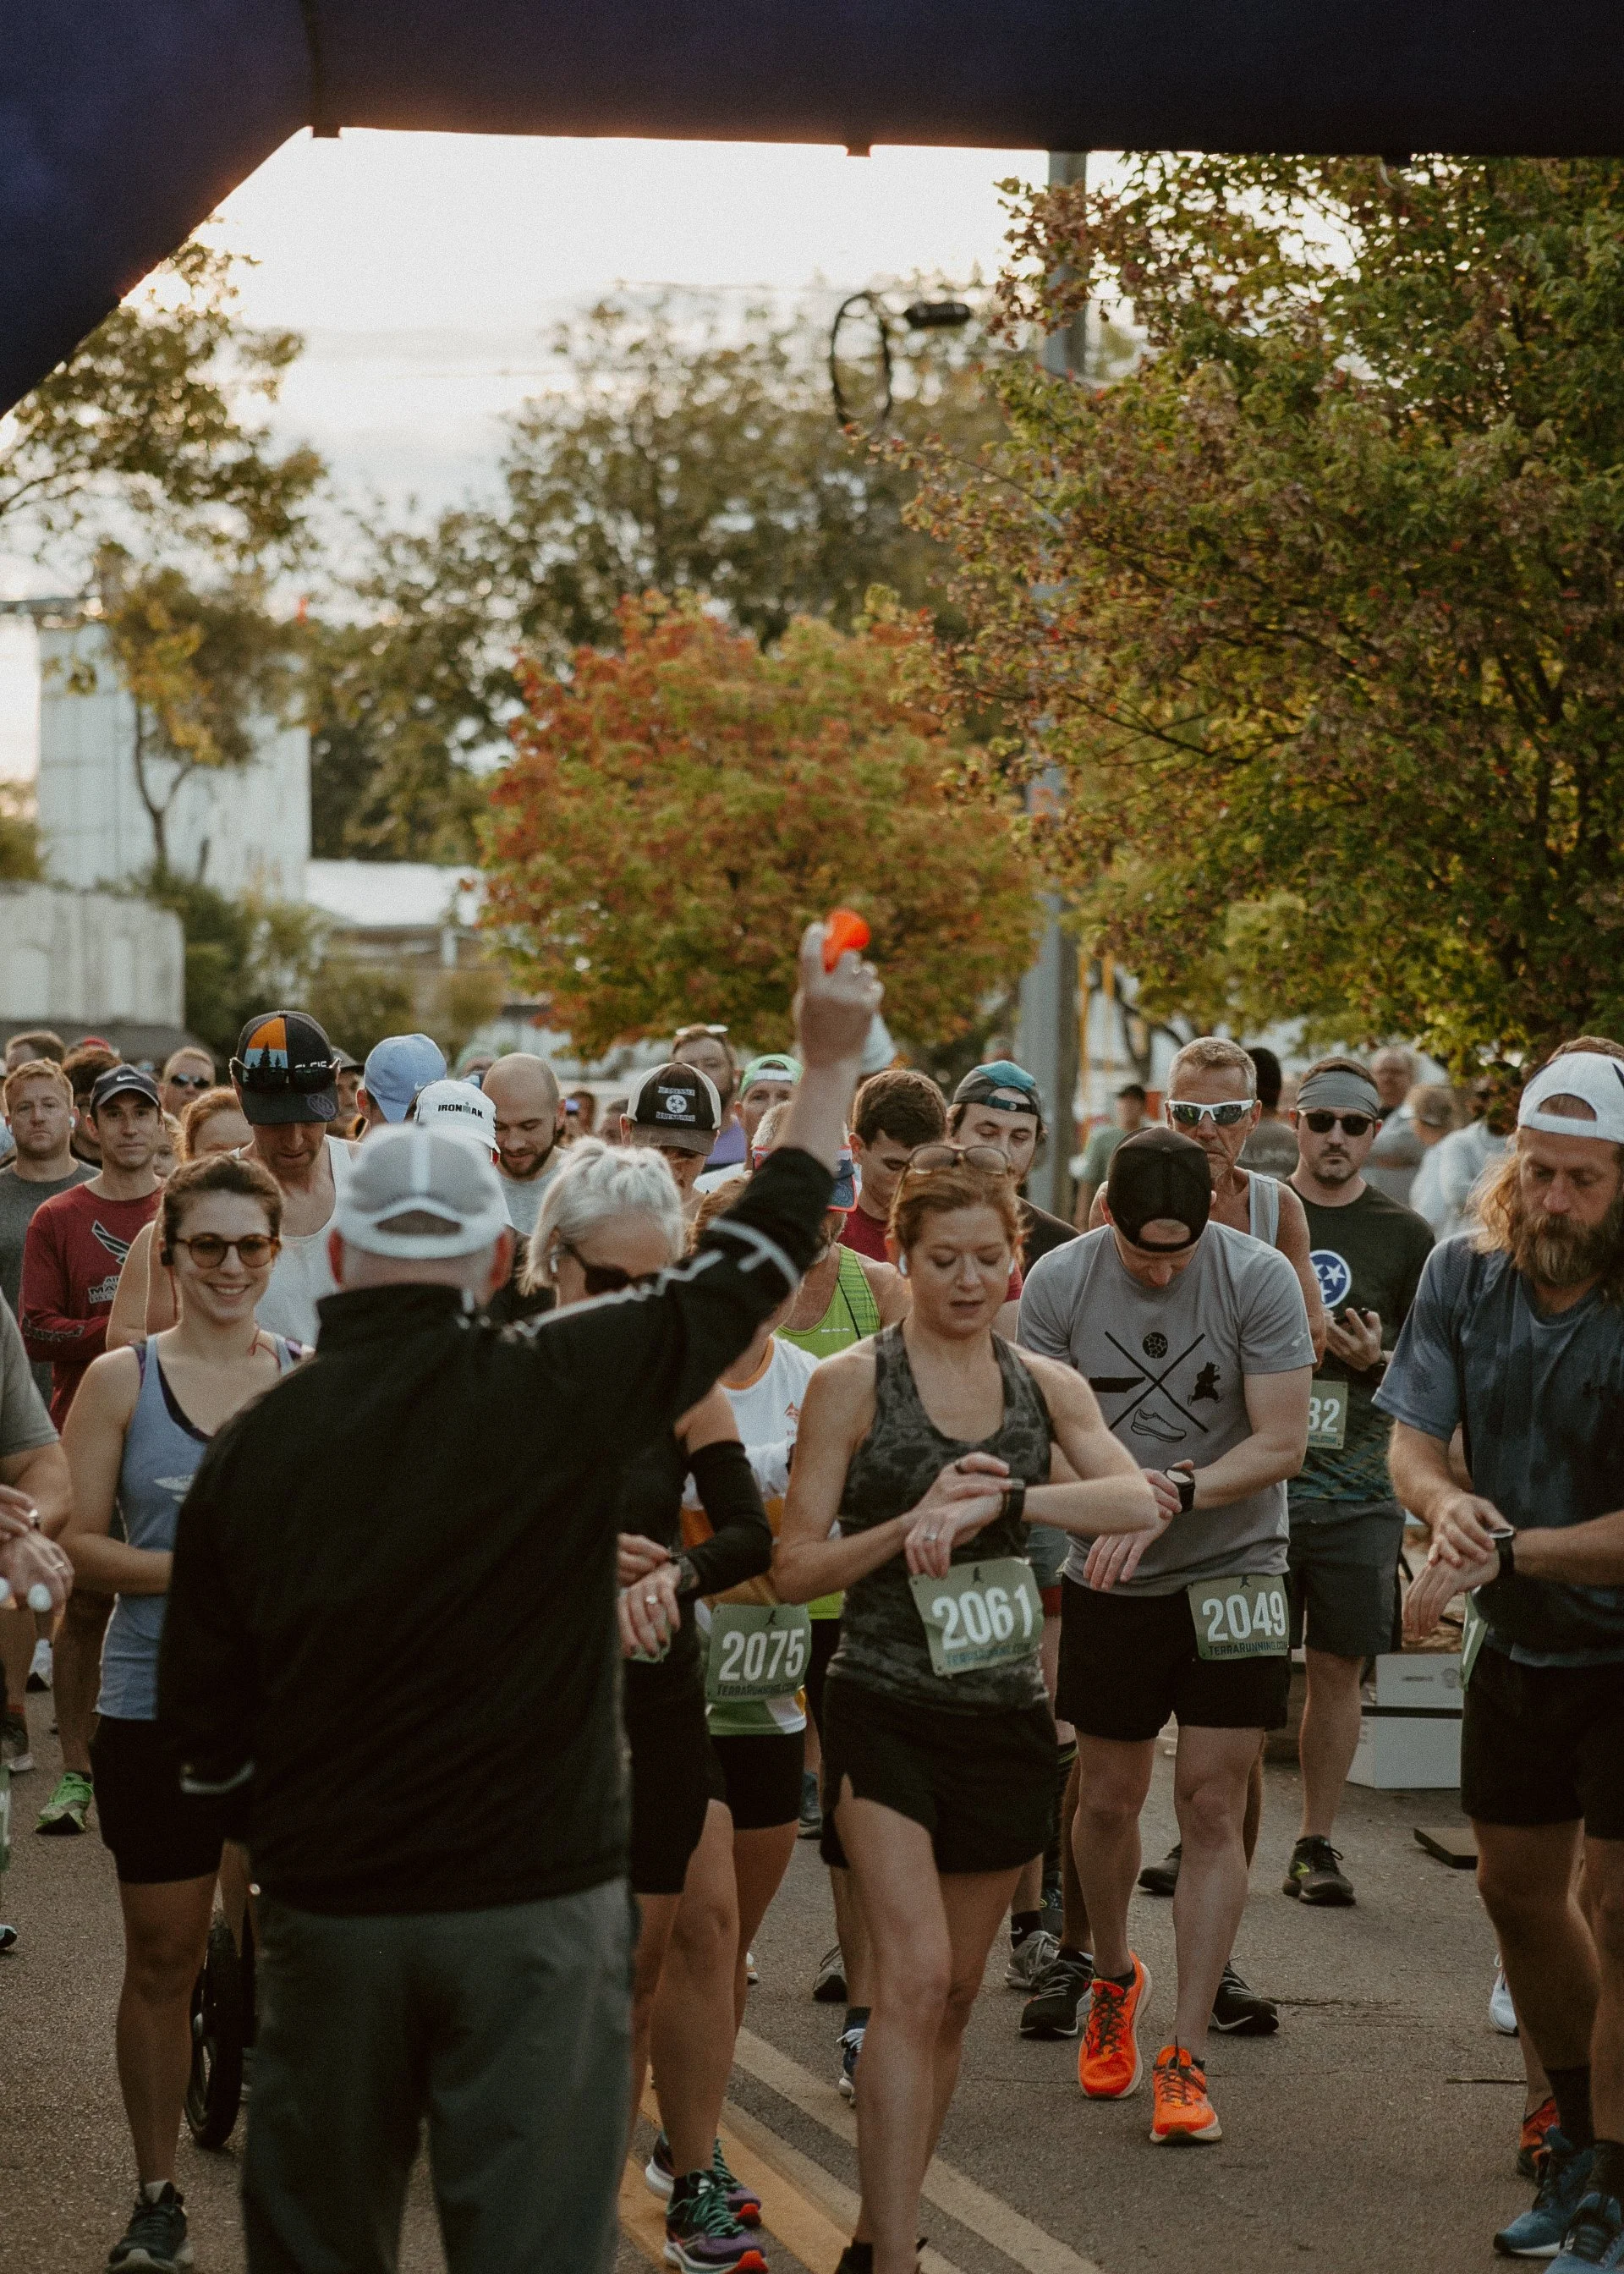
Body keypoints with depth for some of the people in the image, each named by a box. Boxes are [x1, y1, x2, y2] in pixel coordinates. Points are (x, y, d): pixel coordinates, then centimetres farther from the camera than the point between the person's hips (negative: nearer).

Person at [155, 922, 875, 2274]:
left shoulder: (251, 1449, -4)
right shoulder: (558, 1389, -10)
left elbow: (204, 1731, 1)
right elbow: (757, 1257, 2)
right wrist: (832, 1060, 14)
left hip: (327, 1908, 2)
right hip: (536, 1900, -2)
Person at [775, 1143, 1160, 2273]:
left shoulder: (1047, 1387, 7)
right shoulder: (854, 1383, -3)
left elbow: (1140, 1504, -11)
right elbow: (795, 1568, -5)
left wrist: (997, 1502, -24)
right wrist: (915, 1522, -19)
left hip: (1007, 1714, 4)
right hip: (887, 1709, -4)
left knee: (957, 1992, 10)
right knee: (916, 1975, -17)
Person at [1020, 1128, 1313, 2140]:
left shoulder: (1258, 1277, -13)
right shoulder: (1059, 1282, -8)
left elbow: (1282, 1444, -13)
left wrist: (1174, 1492, -26)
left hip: (1233, 1567, -2)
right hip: (1108, 1577, 2)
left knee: (1214, 1807, -7)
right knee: (1108, 1800, 10)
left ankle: (1186, 2056, -2)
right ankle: (1110, 1973, 39)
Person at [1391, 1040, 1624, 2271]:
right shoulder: (1466, 1273, -6)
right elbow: (1412, 1443, -4)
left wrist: (1502, 1552, -24)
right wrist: (1449, 1502, -26)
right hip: (1520, 1649, 6)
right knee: (1519, 1891, 17)